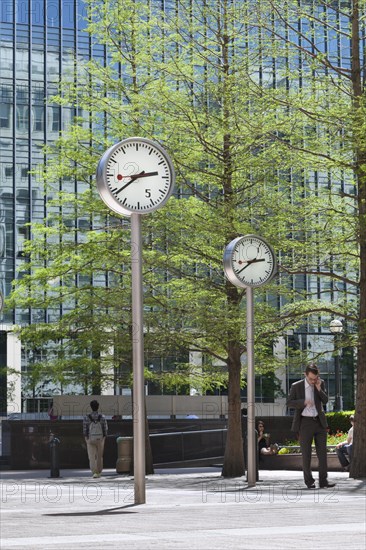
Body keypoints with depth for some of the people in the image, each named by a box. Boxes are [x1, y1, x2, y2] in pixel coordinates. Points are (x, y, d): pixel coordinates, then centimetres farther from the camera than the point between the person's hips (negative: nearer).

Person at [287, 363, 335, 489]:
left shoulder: (320, 384, 5)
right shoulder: (296, 386, -3)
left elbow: (325, 401, 3)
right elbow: (289, 403, -4)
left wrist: (319, 388, -12)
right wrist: (303, 402, -19)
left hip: (319, 422, 3)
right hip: (305, 423, -3)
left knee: (322, 452, -1)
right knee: (306, 454, 1)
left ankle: (323, 481, 0)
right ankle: (309, 481, 10)